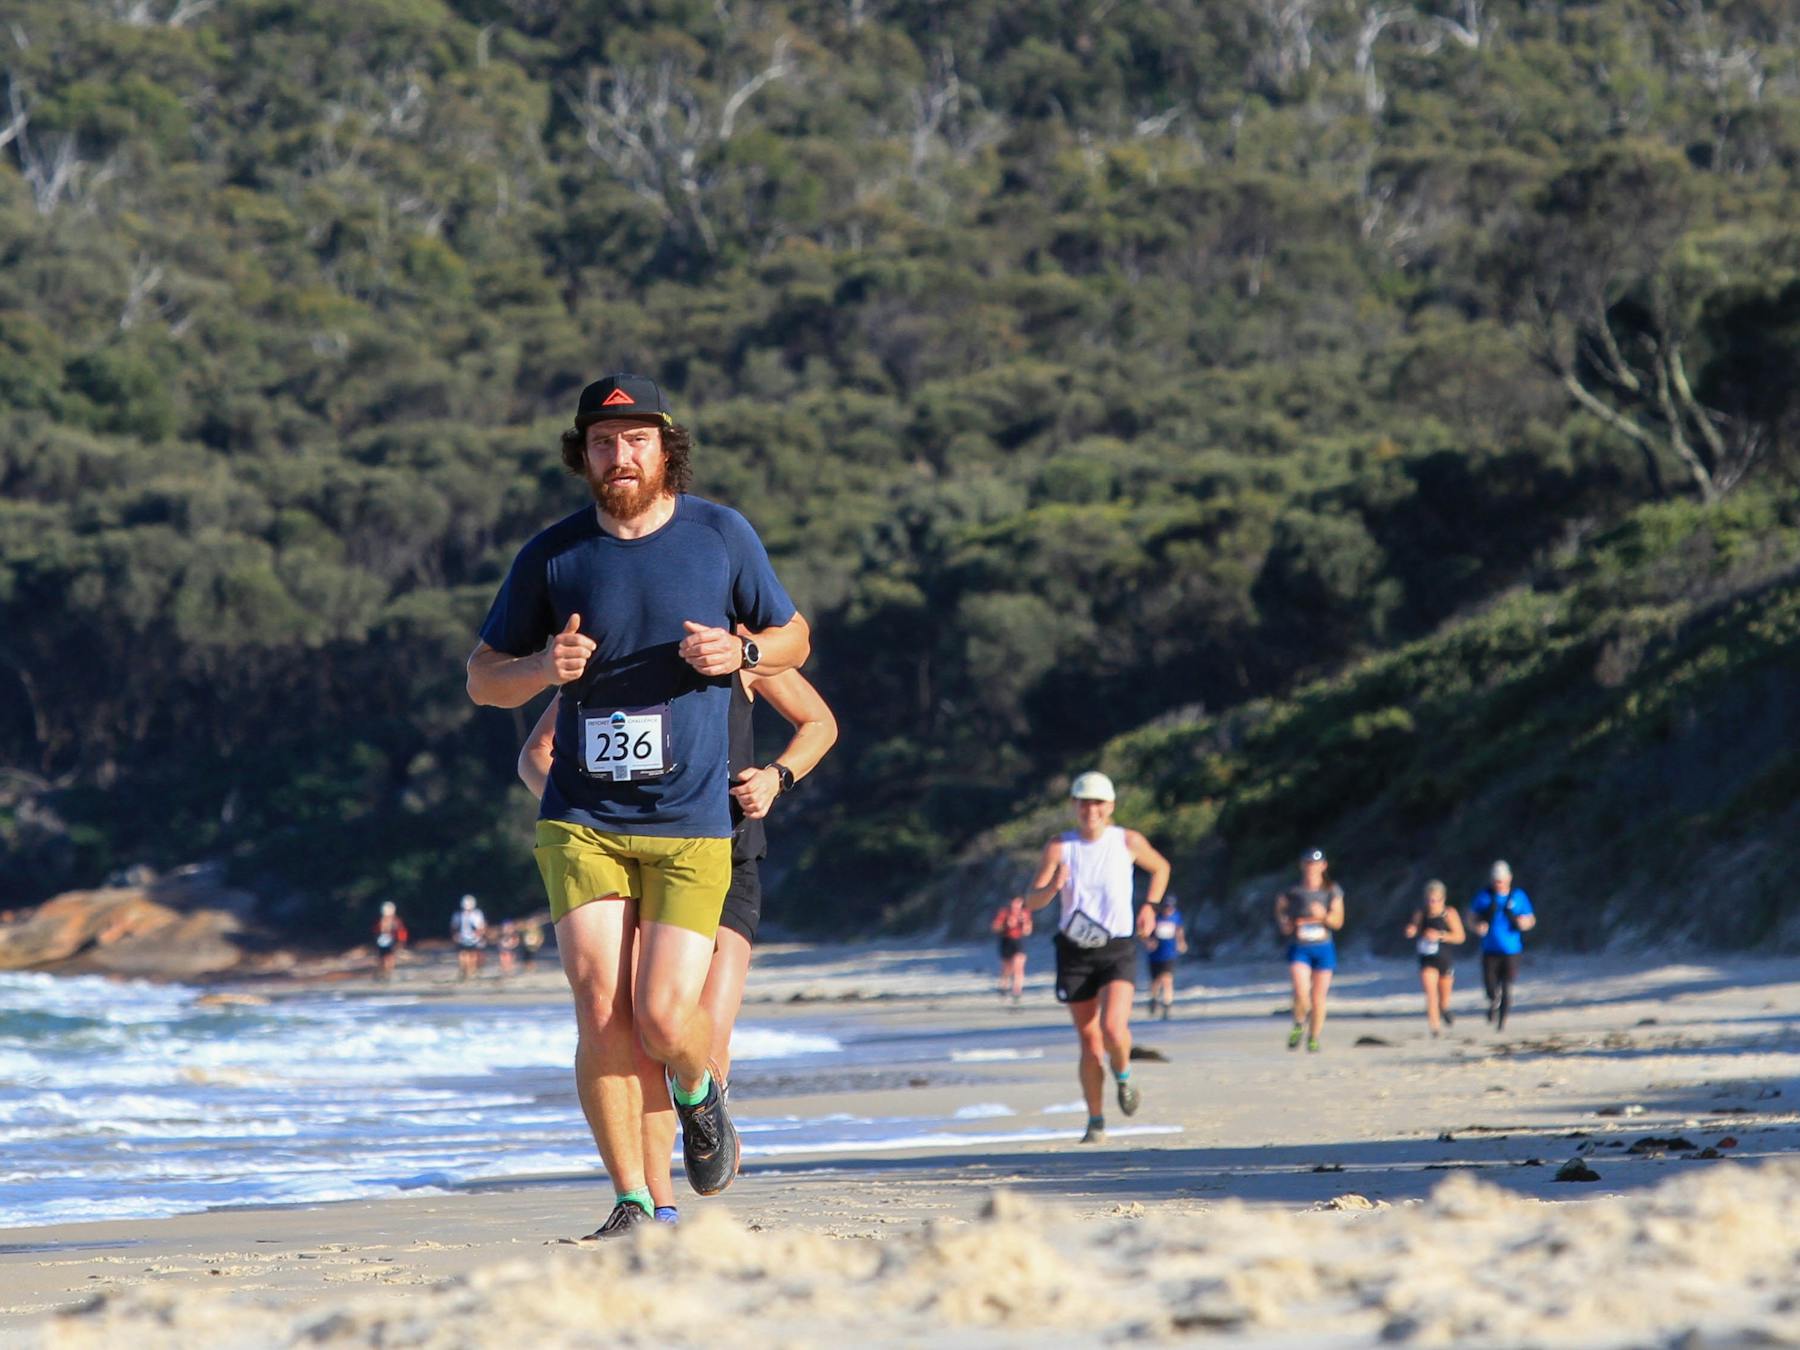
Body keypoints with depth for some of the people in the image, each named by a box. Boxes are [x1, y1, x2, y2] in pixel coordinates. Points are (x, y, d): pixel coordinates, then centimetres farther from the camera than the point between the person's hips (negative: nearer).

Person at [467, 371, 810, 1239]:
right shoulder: (552, 555, 3)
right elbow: (481, 679, 9)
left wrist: (740, 651, -9)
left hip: (691, 823, -1)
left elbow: (794, 638, 14)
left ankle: (698, 1089, 26)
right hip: (580, 819, 1)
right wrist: (541, 667, -13)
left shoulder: (721, 535, 2)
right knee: (601, 1011, -11)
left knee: (663, 1017, -10)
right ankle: (634, 1202, 0)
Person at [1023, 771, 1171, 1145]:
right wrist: (1052, 887, -30)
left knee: (1113, 1028, -22)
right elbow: (1032, 901, -10)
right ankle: (1095, 1121, 21)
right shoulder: (1059, 847, -5)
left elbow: (1161, 867, 18)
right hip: (1075, 952, 1)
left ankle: (1123, 1077, 12)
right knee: (1089, 1043, 5)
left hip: (1118, 950, -1)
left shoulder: (1129, 842, -3)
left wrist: (1150, 905, 5)